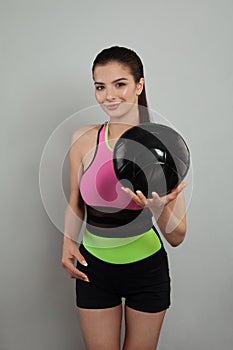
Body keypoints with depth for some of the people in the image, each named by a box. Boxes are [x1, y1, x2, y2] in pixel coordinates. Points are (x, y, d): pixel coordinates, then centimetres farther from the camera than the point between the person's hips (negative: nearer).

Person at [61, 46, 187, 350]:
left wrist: (159, 208, -35)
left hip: (147, 269, -1)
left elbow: (177, 237, -16)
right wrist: (68, 243, -9)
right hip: (93, 267, 2)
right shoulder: (84, 139, -9)